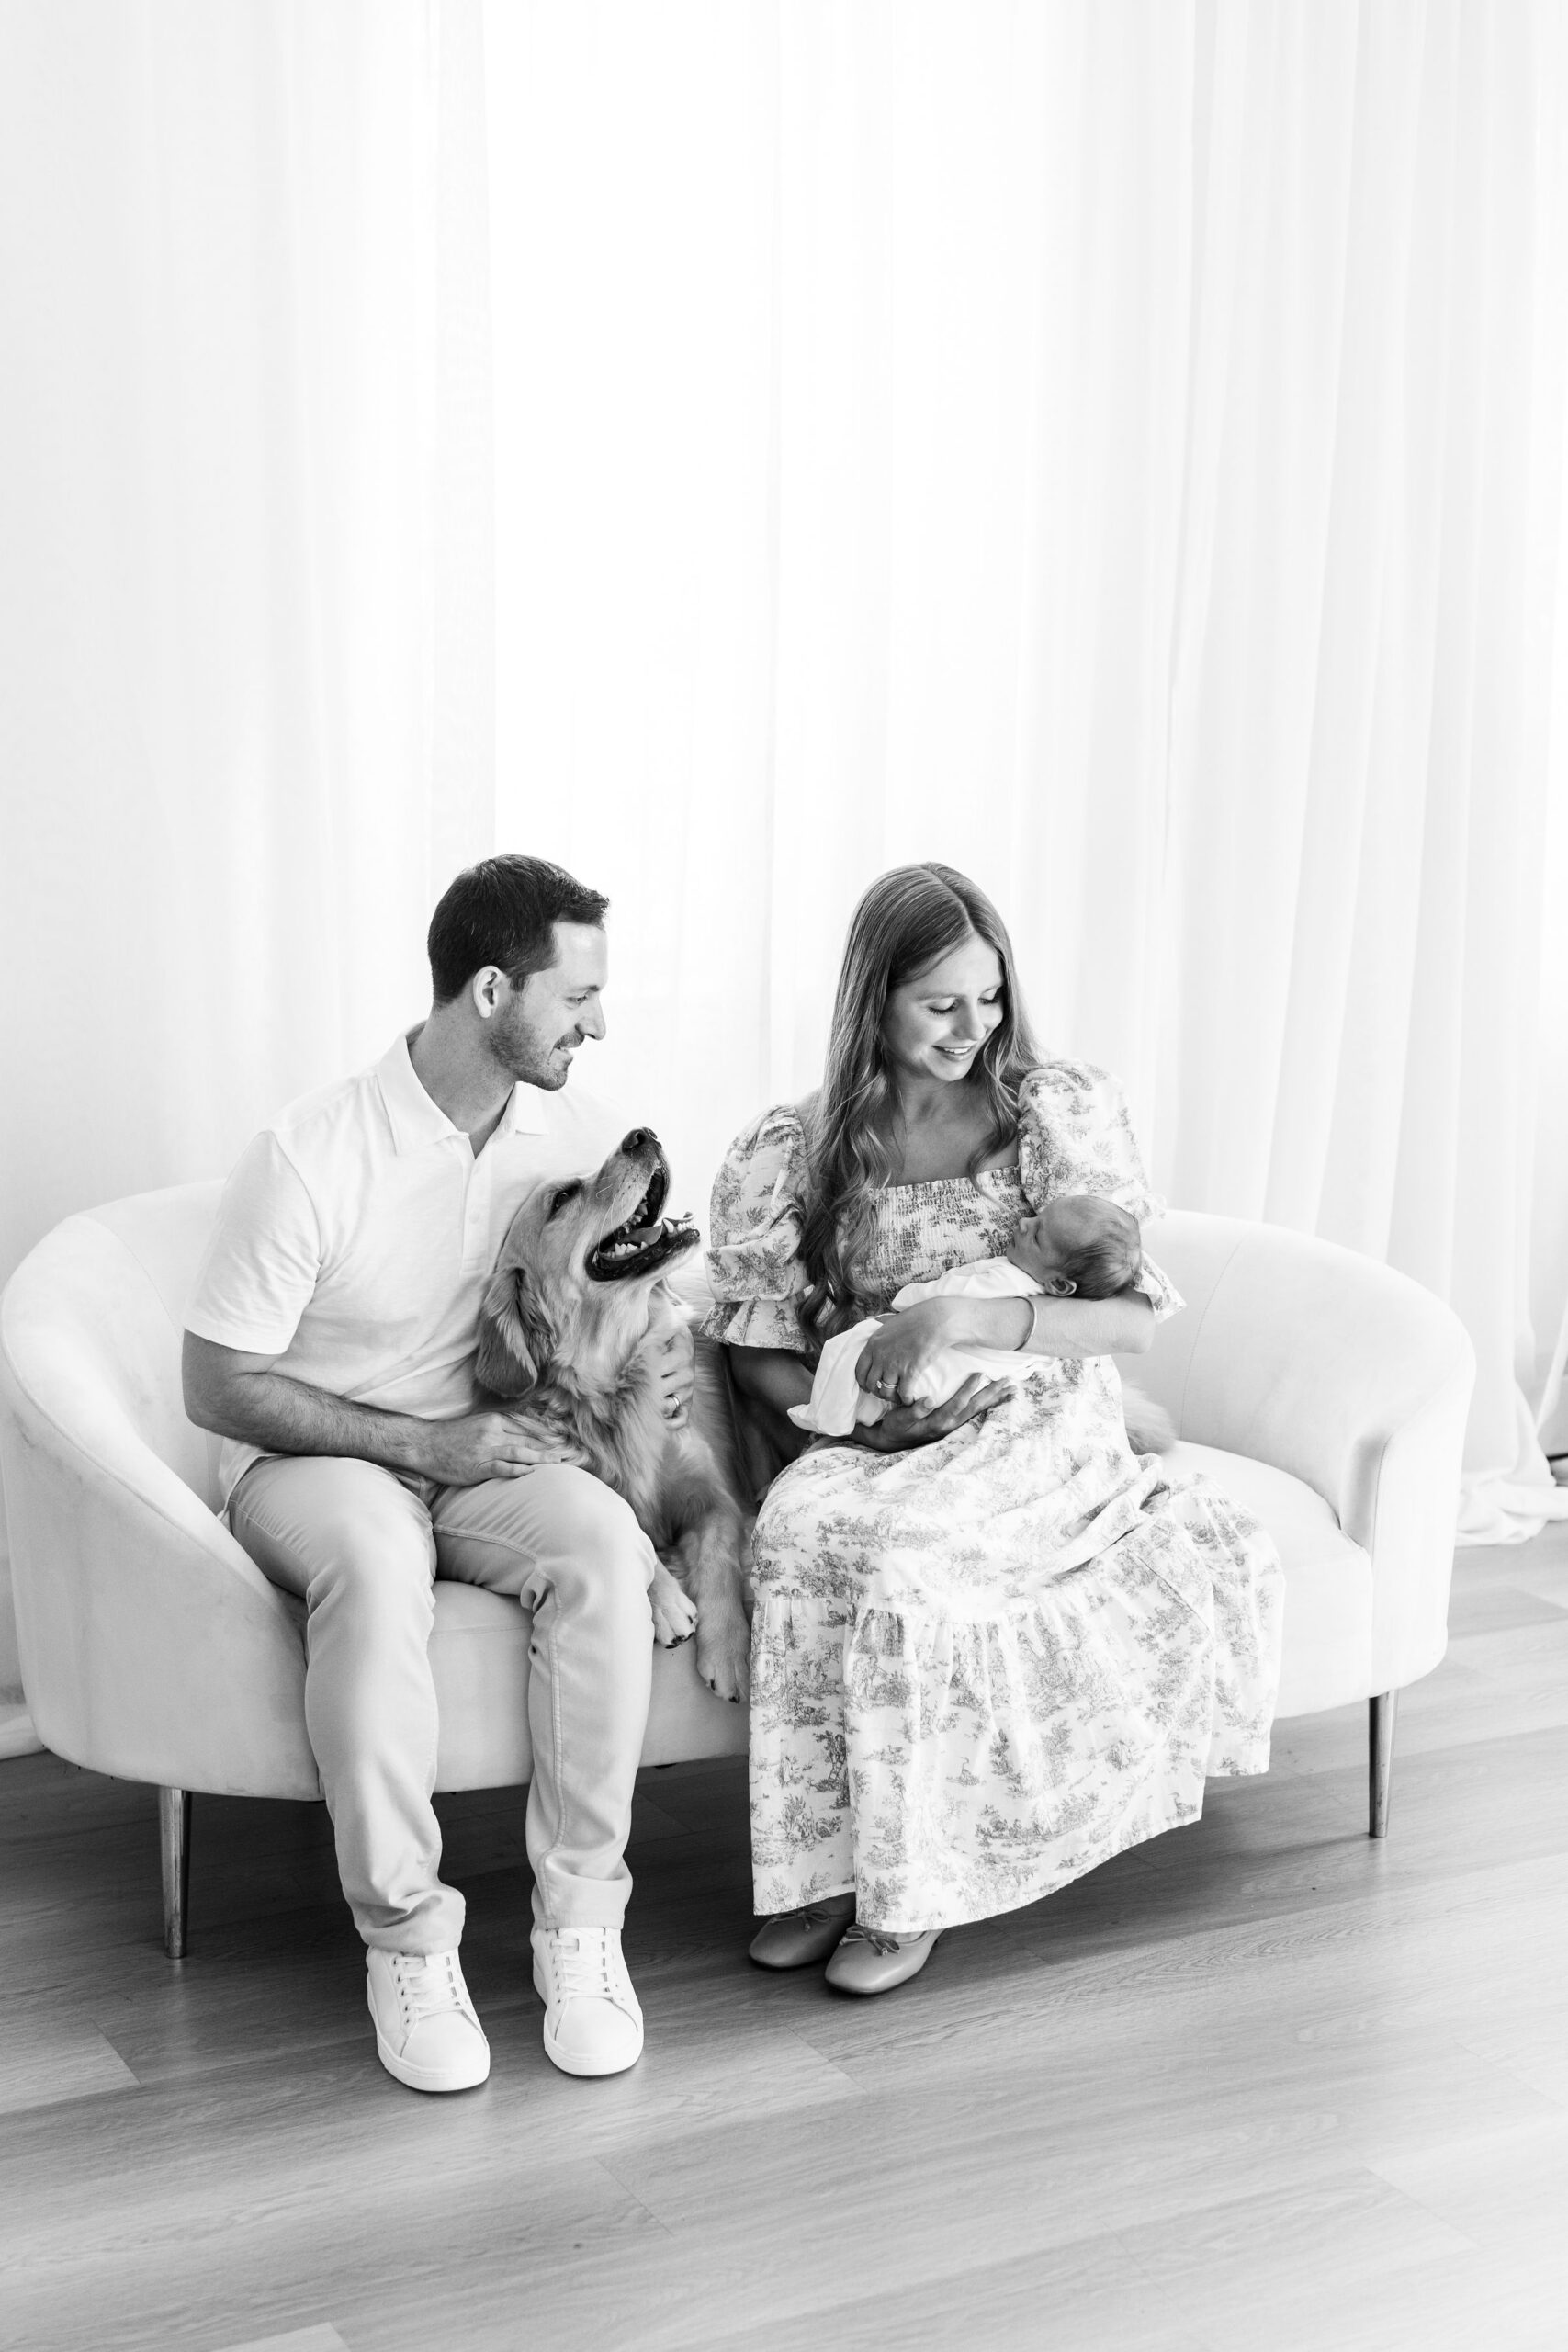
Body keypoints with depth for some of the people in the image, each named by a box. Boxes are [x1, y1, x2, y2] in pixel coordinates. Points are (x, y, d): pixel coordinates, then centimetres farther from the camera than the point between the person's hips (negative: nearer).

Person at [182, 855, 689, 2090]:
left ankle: (582, 1918, -20)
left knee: (604, 1540, -30)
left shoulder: (579, 1131, -2)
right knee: (375, 1563, -39)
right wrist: (422, 1443, -19)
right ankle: (405, 1939, -23)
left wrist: (668, 1358, -8)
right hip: (316, 1461, -4)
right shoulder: (310, 1156, -18)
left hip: (492, 1452, 4)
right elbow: (219, 1387, -13)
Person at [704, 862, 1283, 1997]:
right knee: (797, 1525, -32)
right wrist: (854, 1422, -15)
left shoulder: (1065, 1108, -1)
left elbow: (1136, 1317, -6)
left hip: (1037, 1433, -2)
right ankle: (821, 1864, -20)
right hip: (870, 1443, 2)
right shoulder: (793, 1147, 5)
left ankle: (908, 1888, -18)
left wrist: (961, 1318, -21)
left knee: (894, 1547, -33)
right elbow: (758, 1349, 5)